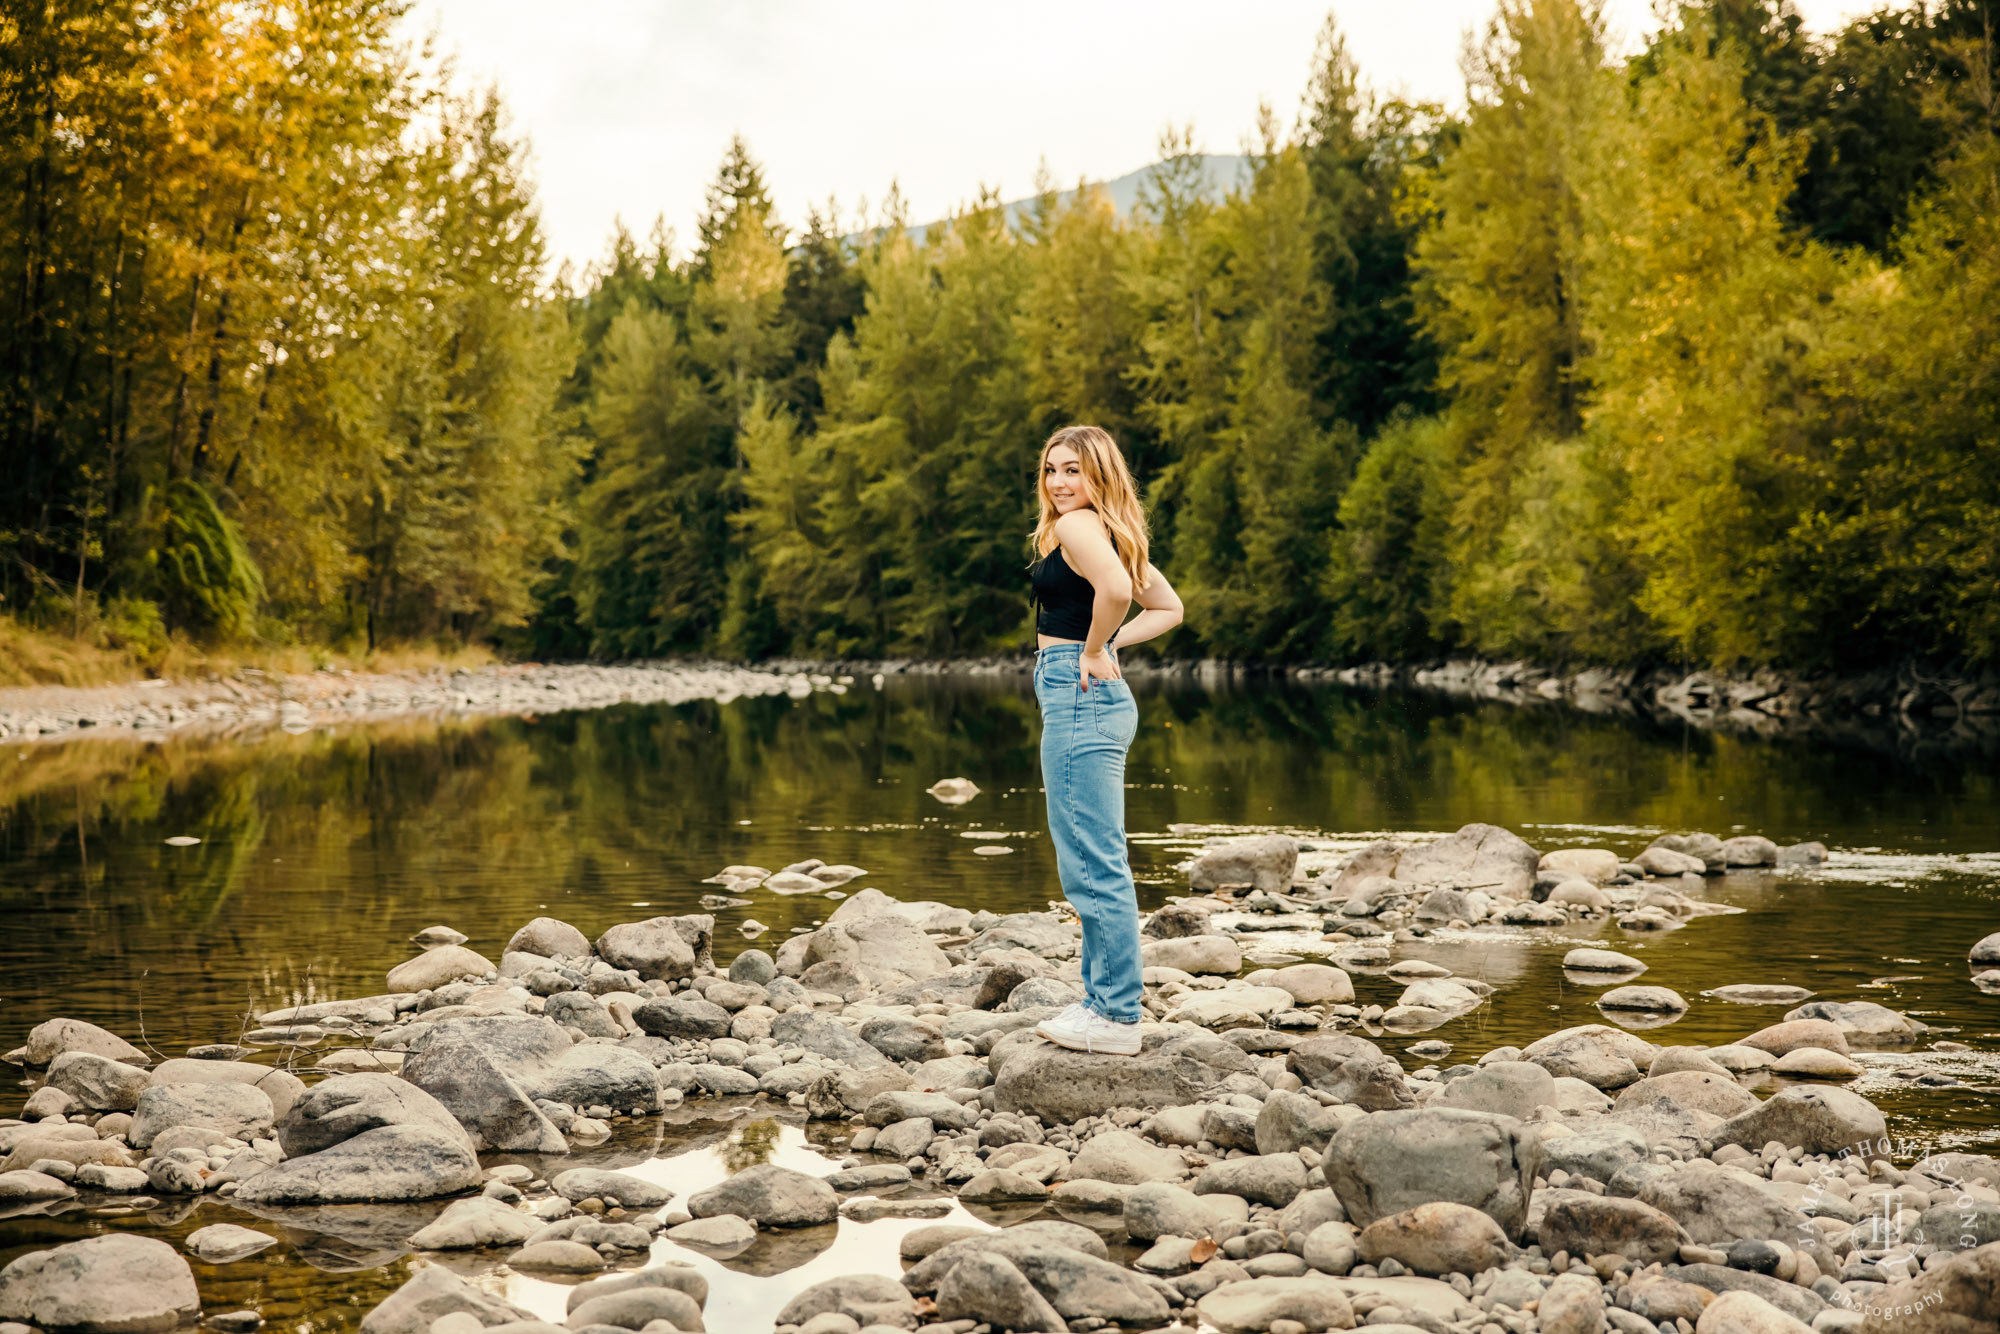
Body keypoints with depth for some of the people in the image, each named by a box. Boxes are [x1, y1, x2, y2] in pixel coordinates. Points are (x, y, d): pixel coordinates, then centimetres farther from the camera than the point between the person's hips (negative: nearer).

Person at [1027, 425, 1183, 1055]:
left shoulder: (1078, 525, -12)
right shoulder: (1111, 530, 17)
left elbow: (1116, 588, -31)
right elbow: (1167, 607, 23)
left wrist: (1094, 651, -17)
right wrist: (1111, 644, 13)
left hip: (1079, 697, -11)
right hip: (1097, 698, 11)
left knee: (1093, 862, -7)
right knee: (1095, 861, 16)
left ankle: (1117, 1017, -4)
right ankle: (1103, 998, 24)